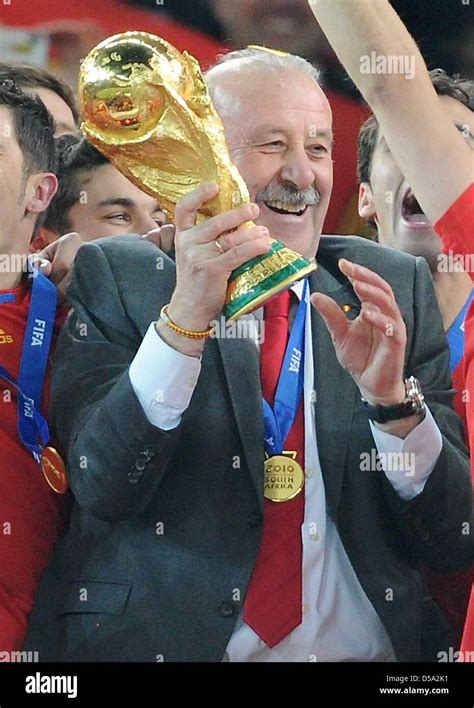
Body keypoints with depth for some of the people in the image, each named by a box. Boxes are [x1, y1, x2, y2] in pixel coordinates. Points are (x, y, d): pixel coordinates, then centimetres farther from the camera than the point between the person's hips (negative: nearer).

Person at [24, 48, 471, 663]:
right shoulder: (116, 277, 5)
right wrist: (185, 316, -19)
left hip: (368, 650, 4)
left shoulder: (397, 288, 10)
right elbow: (101, 489, -9)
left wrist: (390, 395, -10)